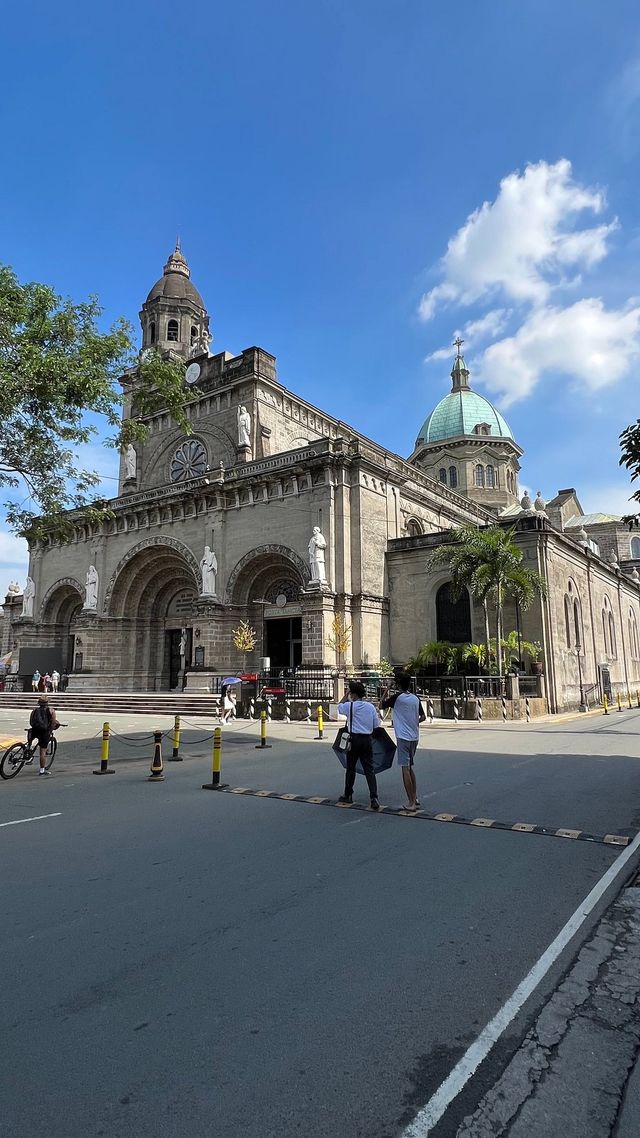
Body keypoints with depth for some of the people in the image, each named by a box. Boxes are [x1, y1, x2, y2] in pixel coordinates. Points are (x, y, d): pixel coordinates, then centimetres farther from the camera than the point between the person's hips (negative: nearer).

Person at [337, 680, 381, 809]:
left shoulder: (350, 705, -10)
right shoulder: (371, 706, 1)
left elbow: (339, 706, 12)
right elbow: (376, 725, 6)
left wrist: (347, 694, 14)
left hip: (354, 739, -3)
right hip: (367, 740, 3)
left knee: (350, 768, 13)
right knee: (369, 769, 2)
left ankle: (348, 795, 26)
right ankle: (374, 798, -9)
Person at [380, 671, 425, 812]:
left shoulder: (397, 697, -10)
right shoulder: (415, 698, 6)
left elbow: (381, 705, 2)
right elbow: (423, 717, 14)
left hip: (403, 737, -6)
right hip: (414, 737, 6)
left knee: (405, 769, -4)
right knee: (410, 767, 20)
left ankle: (412, 803, -4)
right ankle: (415, 797, 24)